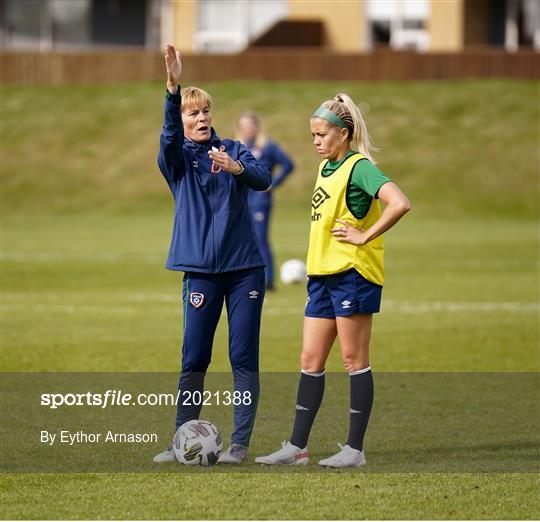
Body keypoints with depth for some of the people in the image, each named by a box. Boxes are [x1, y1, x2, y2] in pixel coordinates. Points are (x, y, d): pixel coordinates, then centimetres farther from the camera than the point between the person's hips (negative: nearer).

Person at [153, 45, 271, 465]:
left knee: (244, 358, 0)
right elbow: (169, 134, -19)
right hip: (201, 270, -1)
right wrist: (173, 89, -36)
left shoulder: (234, 150, 7)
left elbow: (263, 179, -11)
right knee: (194, 360, 0)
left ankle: (240, 444, 4)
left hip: (245, 267, 1)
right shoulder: (178, 158, 3)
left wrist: (237, 168, -34)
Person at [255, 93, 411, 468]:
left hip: (353, 272, -9)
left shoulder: (359, 167, -12)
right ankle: (297, 447, 10)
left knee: (354, 360, -2)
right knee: (311, 360, 7)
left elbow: (400, 204, -27)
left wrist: (365, 237, -19)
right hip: (322, 273, 9)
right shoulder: (326, 166, 15)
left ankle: (355, 449, 3)